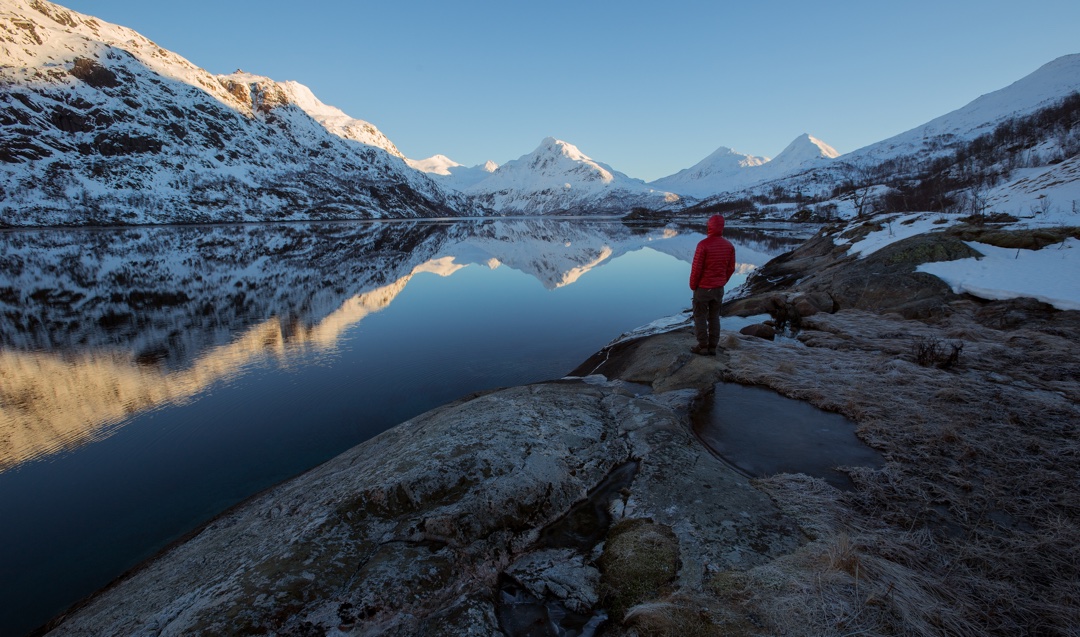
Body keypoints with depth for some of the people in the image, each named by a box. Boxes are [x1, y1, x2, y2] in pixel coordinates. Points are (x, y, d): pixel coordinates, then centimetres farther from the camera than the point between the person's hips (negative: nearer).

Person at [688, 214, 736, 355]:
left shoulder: (703, 244, -20)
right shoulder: (729, 245, -1)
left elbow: (696, 268, -18)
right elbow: (730, 269, 4)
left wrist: (693, 285, -3)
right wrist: (722, 282, 18)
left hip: (702, 288, -5)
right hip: (719, 288, 5)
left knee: (700, 317, 7)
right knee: (714, 317, 14)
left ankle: (702, 347, 12)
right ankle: (712, 347, 18)